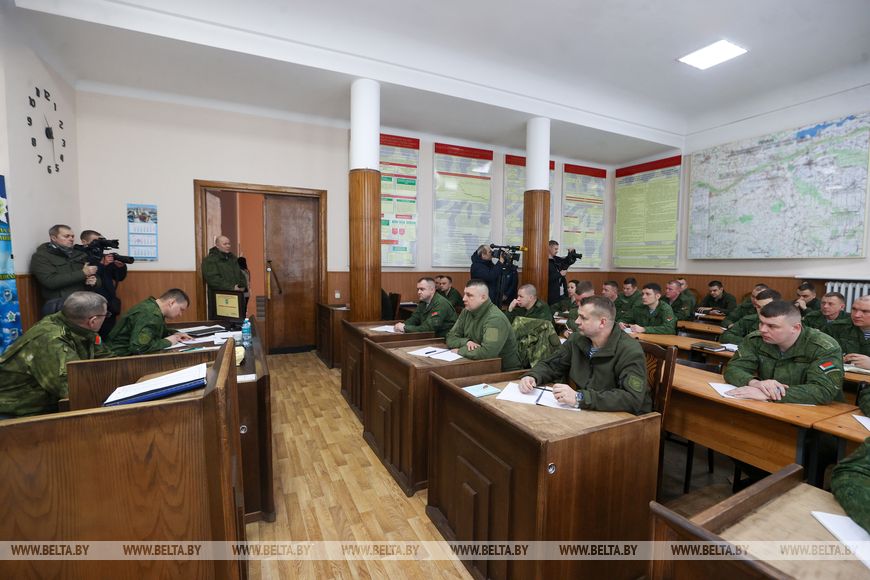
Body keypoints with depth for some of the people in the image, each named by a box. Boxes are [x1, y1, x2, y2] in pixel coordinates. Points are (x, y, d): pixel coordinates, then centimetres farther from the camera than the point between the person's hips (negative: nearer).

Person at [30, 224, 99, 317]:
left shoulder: (80, 254, 19)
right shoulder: (41, 256, 6)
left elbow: (96, 278, 20)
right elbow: (50, 282, -10)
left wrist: (94, 282, -4)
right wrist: (83, 273, -12)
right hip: (59, 303, -3)